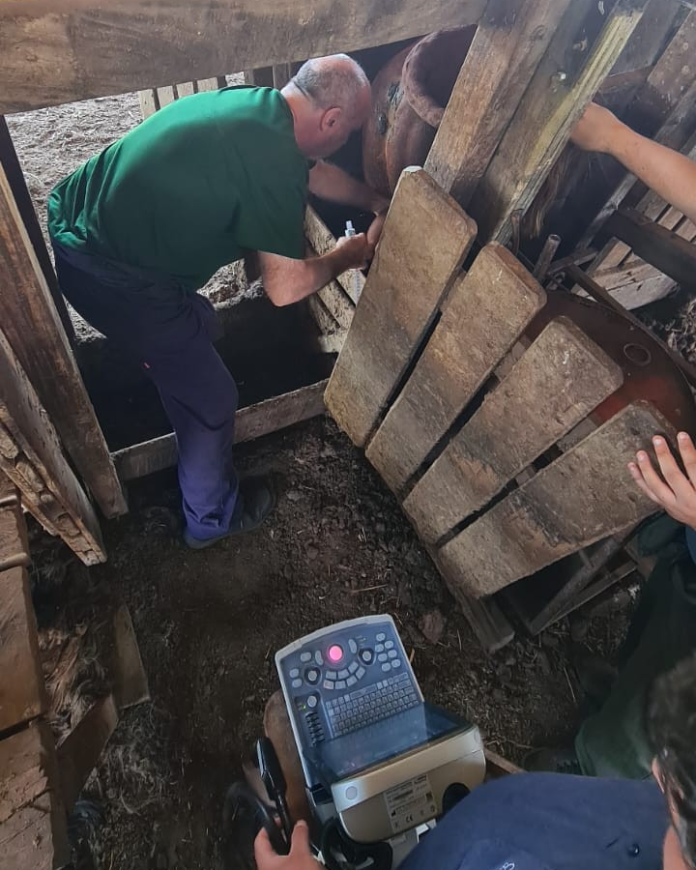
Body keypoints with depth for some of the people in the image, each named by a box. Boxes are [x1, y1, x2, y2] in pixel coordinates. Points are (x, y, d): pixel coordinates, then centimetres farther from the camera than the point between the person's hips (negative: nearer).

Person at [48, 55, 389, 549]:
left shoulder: (256, 105, 6)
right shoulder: (273, 161, -22)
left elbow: (312, 170, 24)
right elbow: (286, 288, -17)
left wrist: (378, 204, 28)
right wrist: (345, 256, 0)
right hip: (111, 279, -9)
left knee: (197, 328, 29)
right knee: (210, 400, 6)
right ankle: (212, 519, 29)